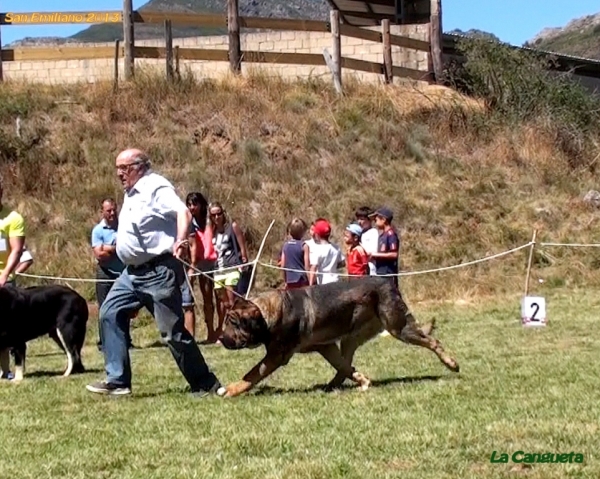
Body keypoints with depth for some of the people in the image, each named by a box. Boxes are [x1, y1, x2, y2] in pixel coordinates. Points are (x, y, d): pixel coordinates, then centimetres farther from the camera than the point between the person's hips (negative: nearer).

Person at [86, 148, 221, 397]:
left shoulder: (156, 188, -14)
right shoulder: (132, 193, 15)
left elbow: (183, 212, -29)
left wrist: (180, 241, -43)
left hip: (159, 271, -10)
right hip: (133, 271, 10)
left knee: (173, 330, -6)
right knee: (110, 314, 4)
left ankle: (205, 385, 6)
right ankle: (117, 381, 7)